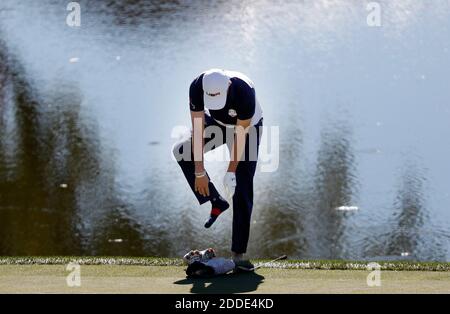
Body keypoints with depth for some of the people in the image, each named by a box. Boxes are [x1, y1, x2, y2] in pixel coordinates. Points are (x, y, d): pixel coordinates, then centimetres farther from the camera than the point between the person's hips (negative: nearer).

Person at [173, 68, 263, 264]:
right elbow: (198, 130, -26)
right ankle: (216, 202, -5)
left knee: (242, 192, -11)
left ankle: (238, 252, -9)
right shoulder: (197, 87, -31)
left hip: (247, 127, -4)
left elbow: (240, 134, -30)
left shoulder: (244, 91, -40)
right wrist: (199, 172, -26)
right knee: (182, 152, -16)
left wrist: (231, 172, -28)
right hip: (217, 123, 4)